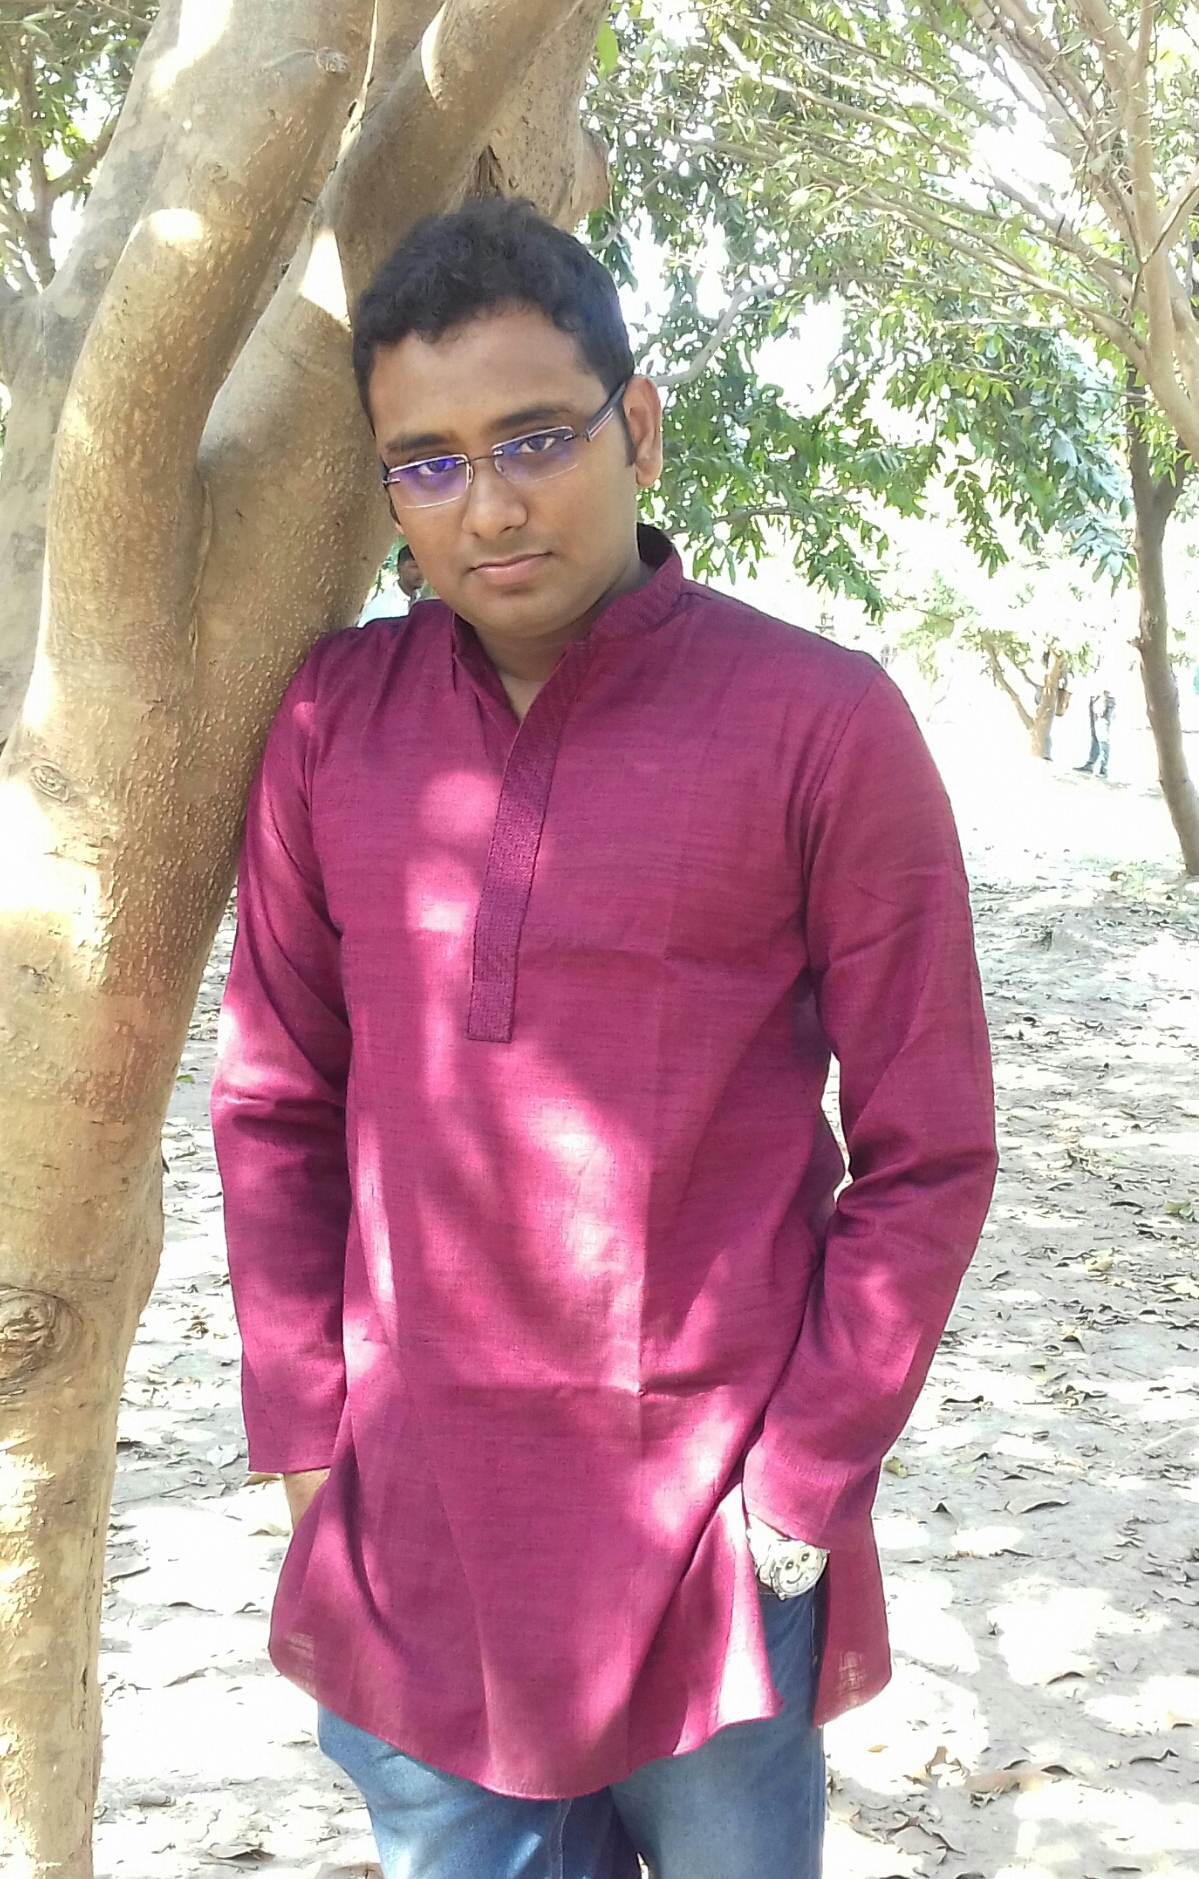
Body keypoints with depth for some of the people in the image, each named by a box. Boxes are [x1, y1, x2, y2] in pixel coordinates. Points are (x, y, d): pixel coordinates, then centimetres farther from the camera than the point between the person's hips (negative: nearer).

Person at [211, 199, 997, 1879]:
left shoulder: (822, 726, -9)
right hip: (411, 1531, 3)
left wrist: (802, 1488, -8)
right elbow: (278, 1104, 7)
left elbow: (926, 1156, -6)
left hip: (714, 1533, -3)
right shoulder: (331, 721, 1)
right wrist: (309, 1441, 2)